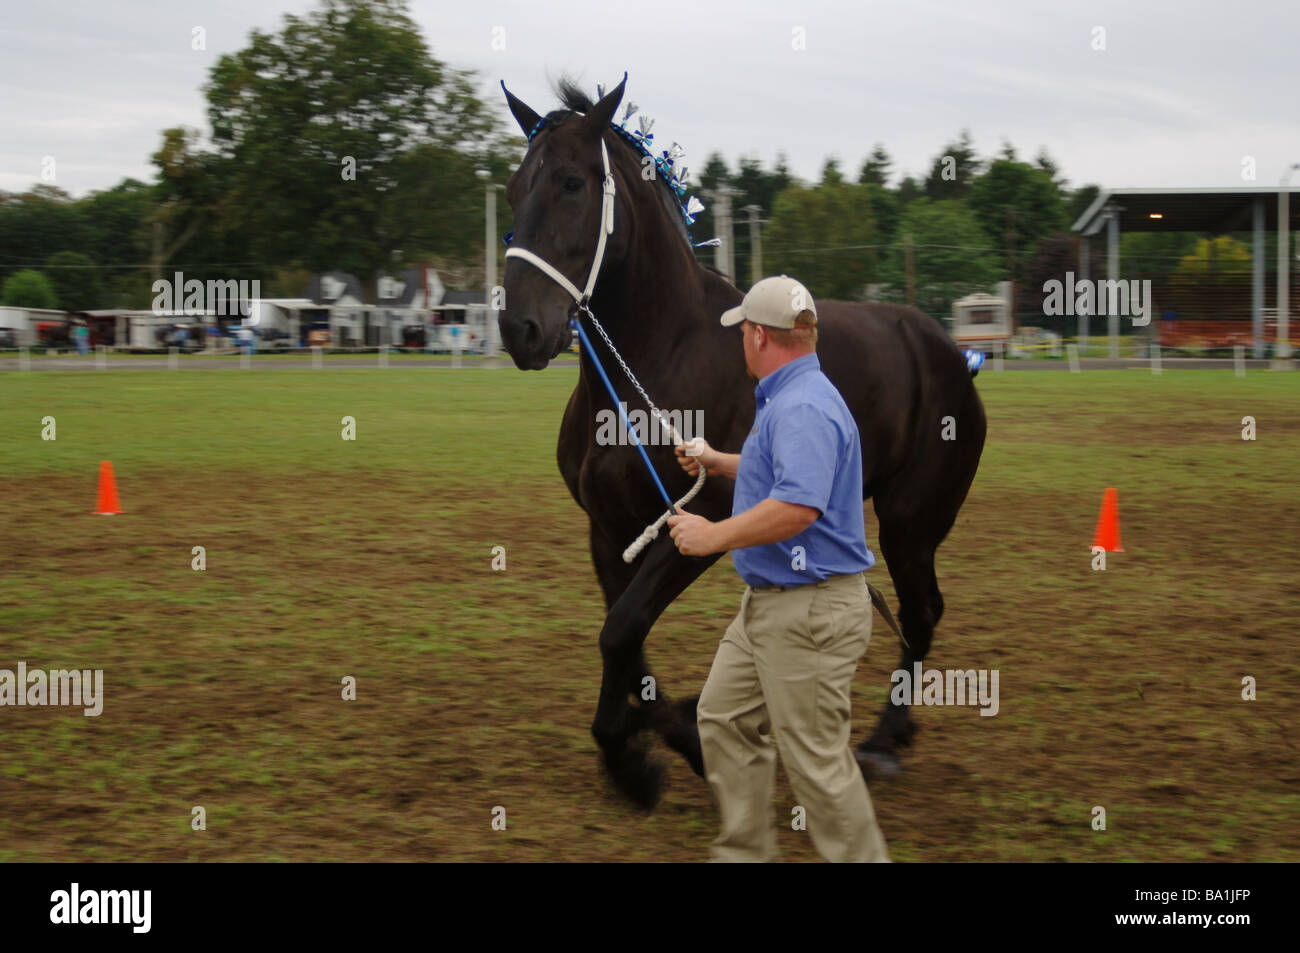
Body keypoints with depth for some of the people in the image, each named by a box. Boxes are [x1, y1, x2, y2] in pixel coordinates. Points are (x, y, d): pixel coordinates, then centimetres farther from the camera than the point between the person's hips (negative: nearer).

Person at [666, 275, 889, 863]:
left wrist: (715, 536, -25)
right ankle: (745, 854, 26)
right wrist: (718, 461, 29)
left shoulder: (803, 408, -22)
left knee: (817, 760, -5)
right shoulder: (785, 399, 14)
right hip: (768, 604, 11)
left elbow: (798, 506, -34)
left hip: (810, 611, -11)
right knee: (723, 720, 17)